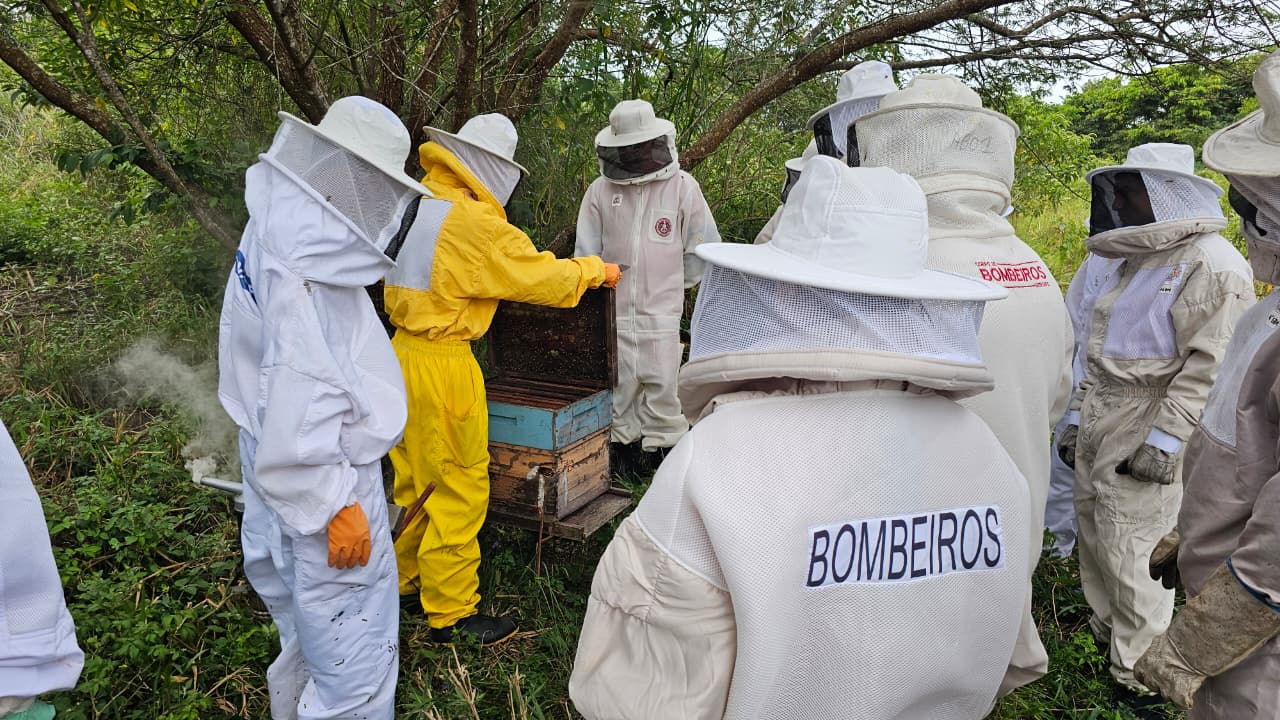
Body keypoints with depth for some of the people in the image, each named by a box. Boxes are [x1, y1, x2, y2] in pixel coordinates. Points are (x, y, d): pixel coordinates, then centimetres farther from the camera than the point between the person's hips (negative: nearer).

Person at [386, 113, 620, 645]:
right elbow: (542, 277, -12)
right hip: (441, 364, -9)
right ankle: (451, 614, 12)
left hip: (403, 351, 9)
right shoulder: (475, 222, -19)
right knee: (460, 488, 1)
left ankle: (408, 582, 36)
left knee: (413, 478, 20)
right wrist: (597, 271, 5)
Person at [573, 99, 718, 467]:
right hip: (612, 311, 2)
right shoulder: (601, 189, 3)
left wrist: (675, 283, 9)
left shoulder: (682, 186, -2)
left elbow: (705, 246, 5)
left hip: (661, 310, -1)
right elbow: (586, 251, 9)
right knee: (617, 385, 8)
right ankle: (621, 445, 23)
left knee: (662, 383, 2)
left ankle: (662, 450, 16)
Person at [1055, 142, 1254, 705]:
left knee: (1133, 558, -2)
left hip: (1145, 441, -9)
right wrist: (1078, 417, 19)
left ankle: (1140, 679, 14)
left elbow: (1210, 366, -19)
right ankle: (1107, 641, 34)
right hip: (1097, 434, 9)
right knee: (1095, 542, 16)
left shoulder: (1212, 264, -12)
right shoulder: (1137, 261, 17)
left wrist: (1163, 442, -21)